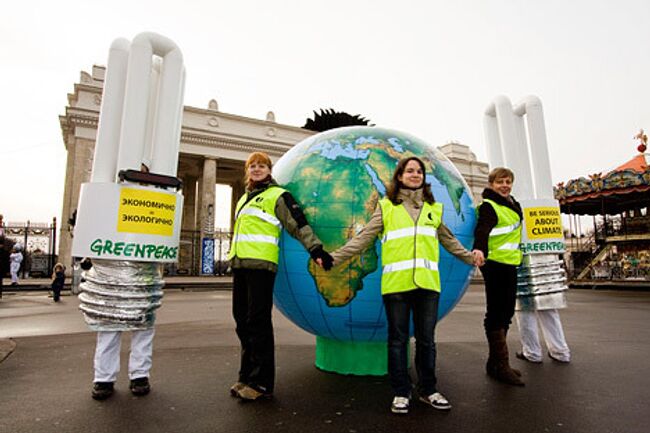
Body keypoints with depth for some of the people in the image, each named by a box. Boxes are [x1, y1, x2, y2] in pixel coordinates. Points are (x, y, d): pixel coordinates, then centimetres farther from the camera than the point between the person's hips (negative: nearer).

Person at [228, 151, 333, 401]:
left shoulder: (277, 195, 0)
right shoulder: (244, 199, 25)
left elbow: (298, 224, -8)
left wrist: (316, 249, -17)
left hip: (261, 265, -8)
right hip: (240, 265, 8)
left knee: (258, 323, -7)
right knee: (242, 321, 9)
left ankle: (262, 383, 3)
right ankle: (247, 377, 21)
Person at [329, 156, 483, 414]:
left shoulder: (434, 208, 16)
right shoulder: (386, 206, 6)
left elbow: (449, 240, 25)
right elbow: (364, 238, 1)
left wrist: (468, 257, 17)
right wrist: (336, 257, -6)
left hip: (427, 282, 3)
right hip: (396, 283, -2)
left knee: (426, 339, 11)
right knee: (398, 339, 6)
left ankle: (428, 390, 28)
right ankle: (401, 393, 21)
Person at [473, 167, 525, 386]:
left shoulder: (512, 204, 17)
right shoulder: (488, 206, -11)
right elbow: (482, 230, -27)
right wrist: (480, 250, -44)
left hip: (509, 264, 10)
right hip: (495, 264, -10)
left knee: (506, 312, 14)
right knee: (496, 313, -5)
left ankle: (495, 361, 25)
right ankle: (501, 365, 2)